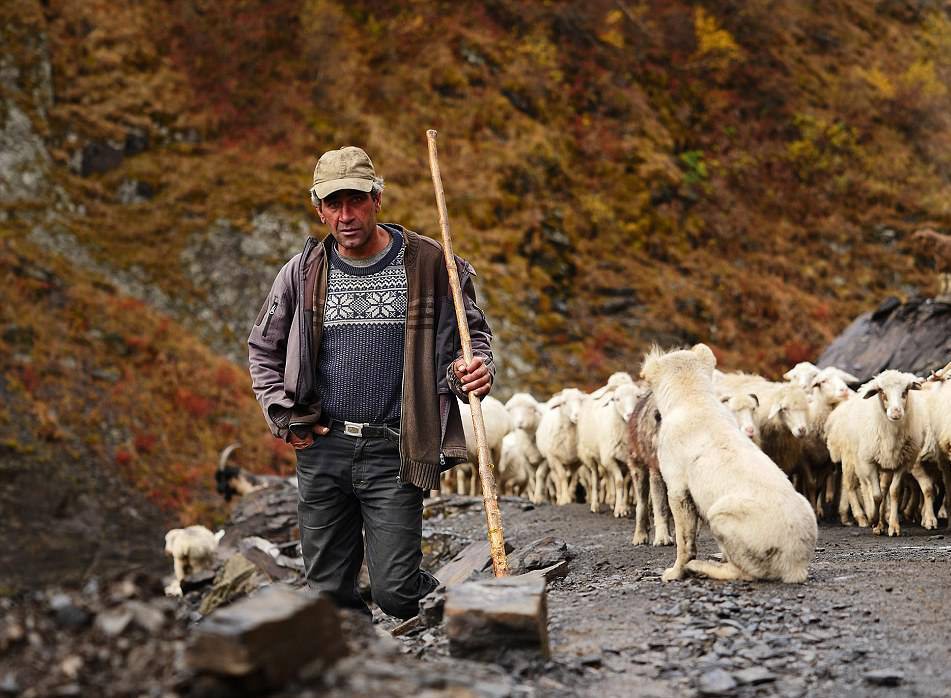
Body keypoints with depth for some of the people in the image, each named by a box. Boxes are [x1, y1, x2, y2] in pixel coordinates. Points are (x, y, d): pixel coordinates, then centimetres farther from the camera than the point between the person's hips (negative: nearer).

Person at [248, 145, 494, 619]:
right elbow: (263, 349, 19)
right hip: (321, 447, 3)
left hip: (393, 452, -3)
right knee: (329, 593, 7)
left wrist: (476, 368, -12)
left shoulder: (427, 264, -1)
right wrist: (284, 416, 8)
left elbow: (471, 332, 11)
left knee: (394, 590, -8)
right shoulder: (302, 273, 6)